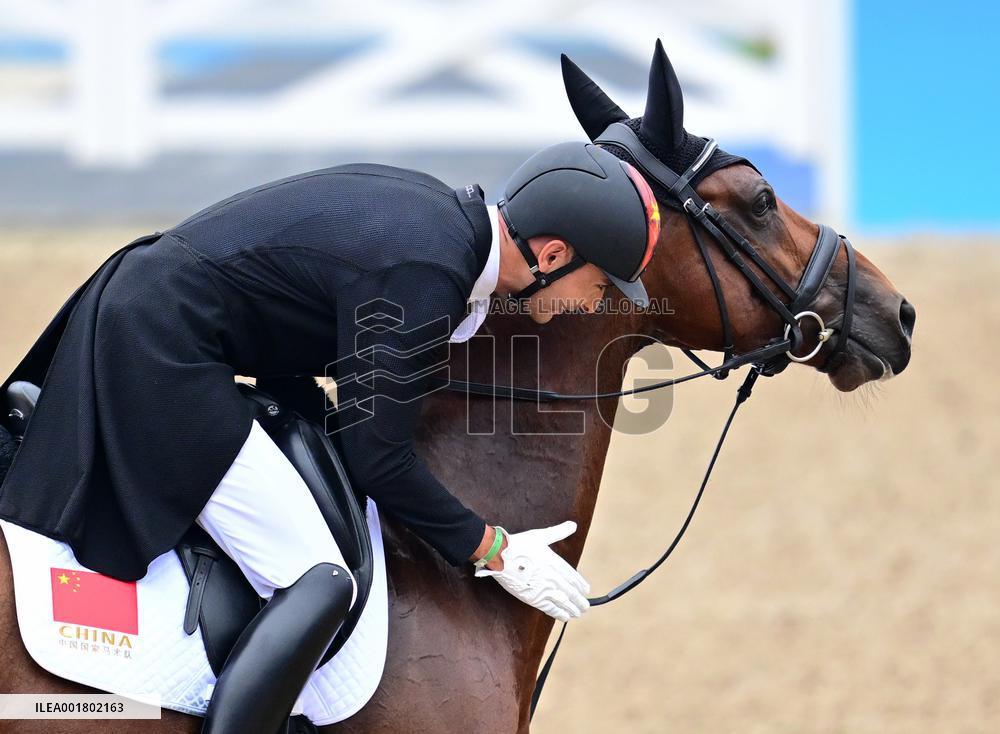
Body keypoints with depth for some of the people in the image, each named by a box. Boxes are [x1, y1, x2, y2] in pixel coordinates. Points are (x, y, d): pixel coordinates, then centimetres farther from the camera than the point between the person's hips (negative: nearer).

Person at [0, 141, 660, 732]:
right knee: (319, 588, -17)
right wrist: (494, 551, -7)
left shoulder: (437, 206, 5)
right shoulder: (423, 277, -23)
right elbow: (379, 460, -17)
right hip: (161, 359, -11)